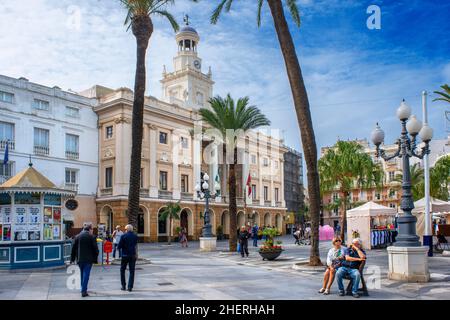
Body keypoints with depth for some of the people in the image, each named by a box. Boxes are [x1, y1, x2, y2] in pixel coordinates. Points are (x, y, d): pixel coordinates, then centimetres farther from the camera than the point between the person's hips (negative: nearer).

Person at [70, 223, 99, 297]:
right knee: (86, 274, -2)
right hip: (88, 259, -4)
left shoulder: (77, 236, 6)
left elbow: (73, 248, 8)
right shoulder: (92, 237, -6)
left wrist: (72, 259, 13)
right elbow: (95, 249, -7)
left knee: (82, 274, 18)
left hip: (80, 259, 5)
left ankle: (83, 289, 28)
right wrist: (95, 258, 3)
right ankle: (84, 291, -6)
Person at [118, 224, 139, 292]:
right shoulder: (135, 236, 1)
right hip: (133, 255, 2)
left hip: (125, 255, -2)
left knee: (122, 270, 14)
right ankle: (130, 287, 3)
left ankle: (123, 286, 15)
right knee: (132, 271, 6)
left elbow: (119, 246, -8)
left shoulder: (123, 236, -9)